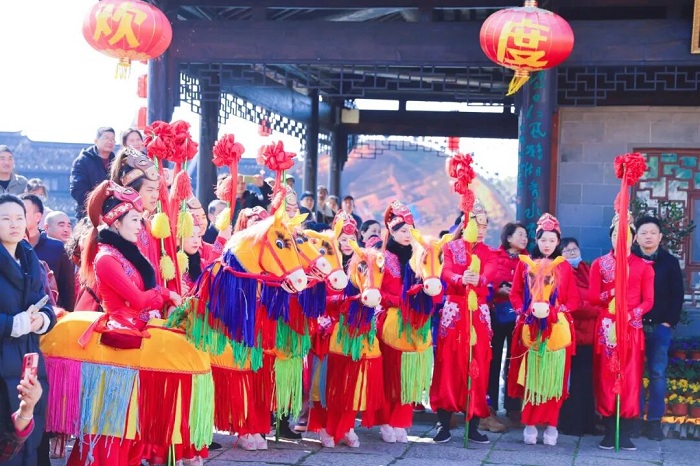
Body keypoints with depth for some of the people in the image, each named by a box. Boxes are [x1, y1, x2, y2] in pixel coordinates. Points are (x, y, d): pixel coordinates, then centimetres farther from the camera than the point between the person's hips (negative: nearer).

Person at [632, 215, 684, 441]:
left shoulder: (670, 262, 6)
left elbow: (677, 295, 4)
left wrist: (669, 321, -3)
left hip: (660, 327, 1)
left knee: (658, 373, 2)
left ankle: (655, 420, 7)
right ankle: (634, 418, 8)